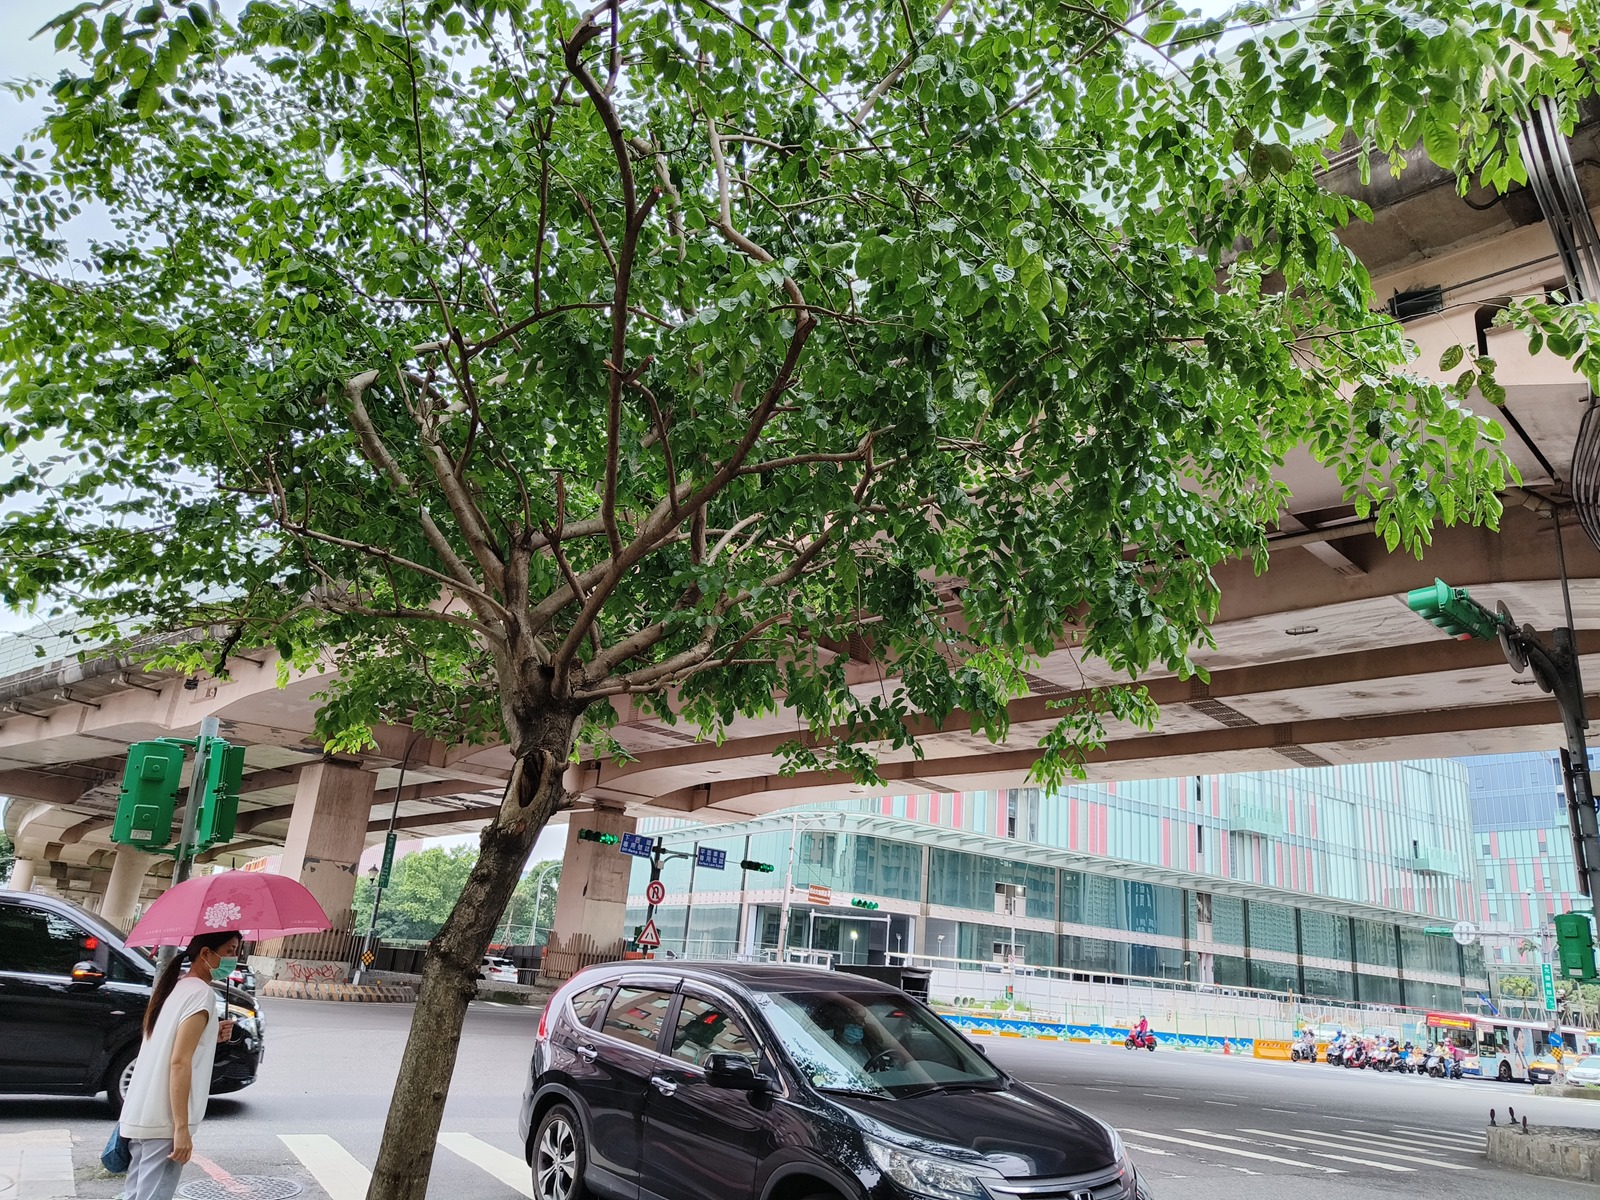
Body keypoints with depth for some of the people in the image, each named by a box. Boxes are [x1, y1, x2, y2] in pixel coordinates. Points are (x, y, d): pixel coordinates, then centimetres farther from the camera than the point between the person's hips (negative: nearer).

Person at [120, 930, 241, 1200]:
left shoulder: (176, 987, 13)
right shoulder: (202, 993, -15)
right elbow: (179, 1063, -20)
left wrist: (210, 1036, 11)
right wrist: (182, 1128, -20)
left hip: (140, 1115, 9)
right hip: (164, 1121, -9)